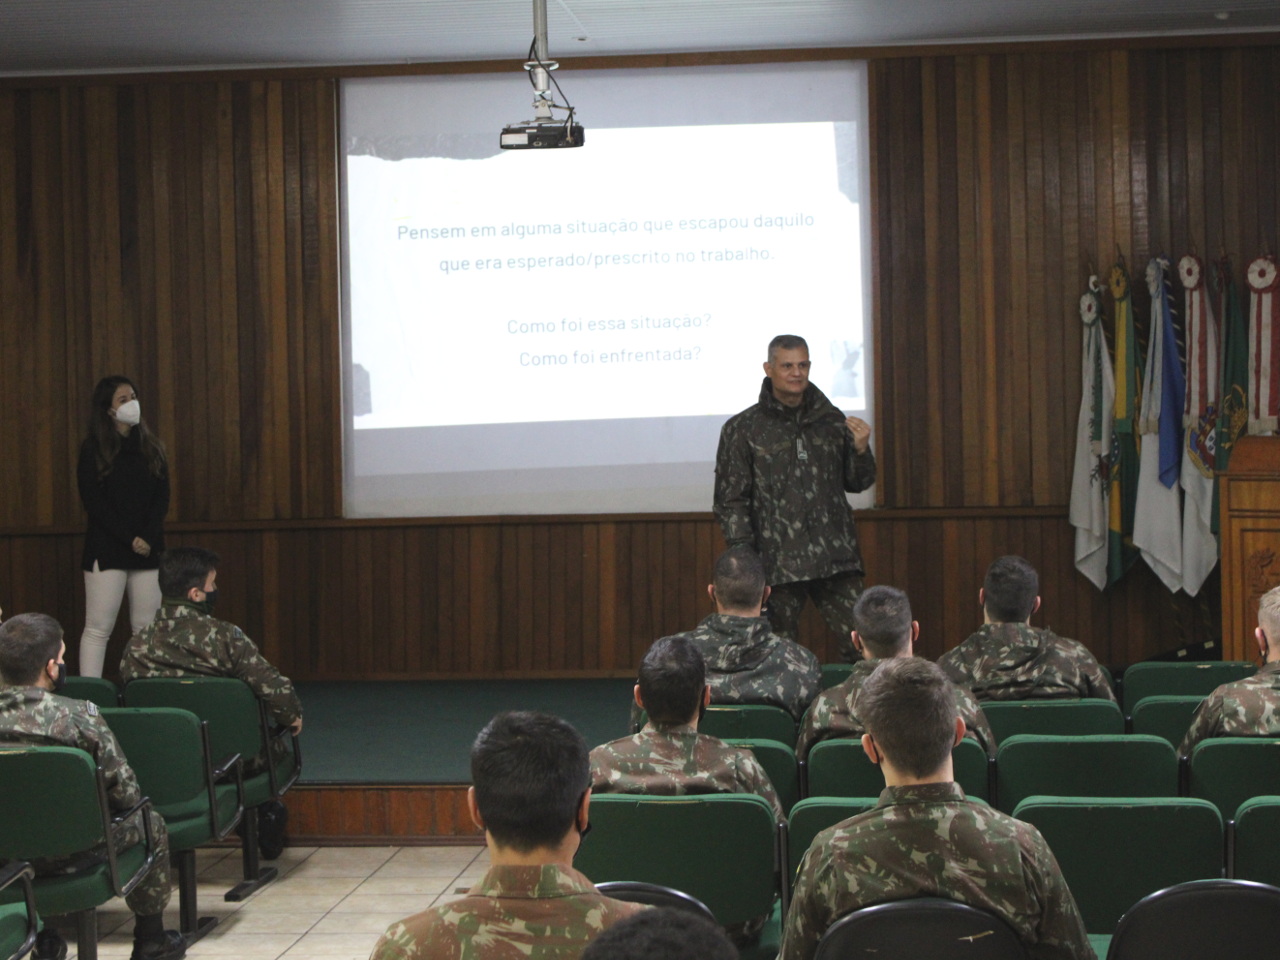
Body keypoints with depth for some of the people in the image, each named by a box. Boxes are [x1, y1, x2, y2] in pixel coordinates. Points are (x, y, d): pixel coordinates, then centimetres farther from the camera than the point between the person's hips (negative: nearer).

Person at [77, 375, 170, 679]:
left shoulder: (152, 448, 12)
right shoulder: (92, 449, 0)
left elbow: (162, 497, 6)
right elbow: (94, 502, -6)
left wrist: (148, 537, -9)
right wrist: (129, 539, -13)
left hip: (149, 550, 4)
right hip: (106, 550, -4)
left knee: (148, 629, 2)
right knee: (98, 629, -4)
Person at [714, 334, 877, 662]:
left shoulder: (832, 421, 13)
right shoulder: (742, 429, 4)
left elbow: (856, 484, 19)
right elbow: (730, 501, 2)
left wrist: (861, 449, -1)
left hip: (836, 559, 3)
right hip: (777, 562, -2)